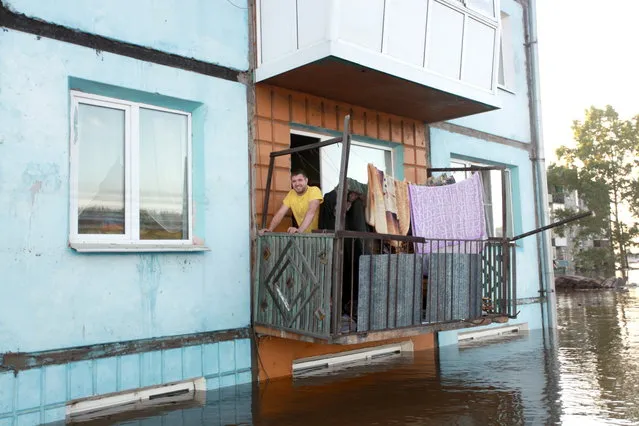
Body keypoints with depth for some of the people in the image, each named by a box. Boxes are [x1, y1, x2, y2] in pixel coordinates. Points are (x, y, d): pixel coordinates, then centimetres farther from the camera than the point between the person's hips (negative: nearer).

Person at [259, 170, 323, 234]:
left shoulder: (314, 190, -13)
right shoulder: (291, 194, 4)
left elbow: (311, 212, -26)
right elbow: (280, 213, -1)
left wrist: (300, 230, -39)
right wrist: (270, 229, -16)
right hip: (305, 234, 4)